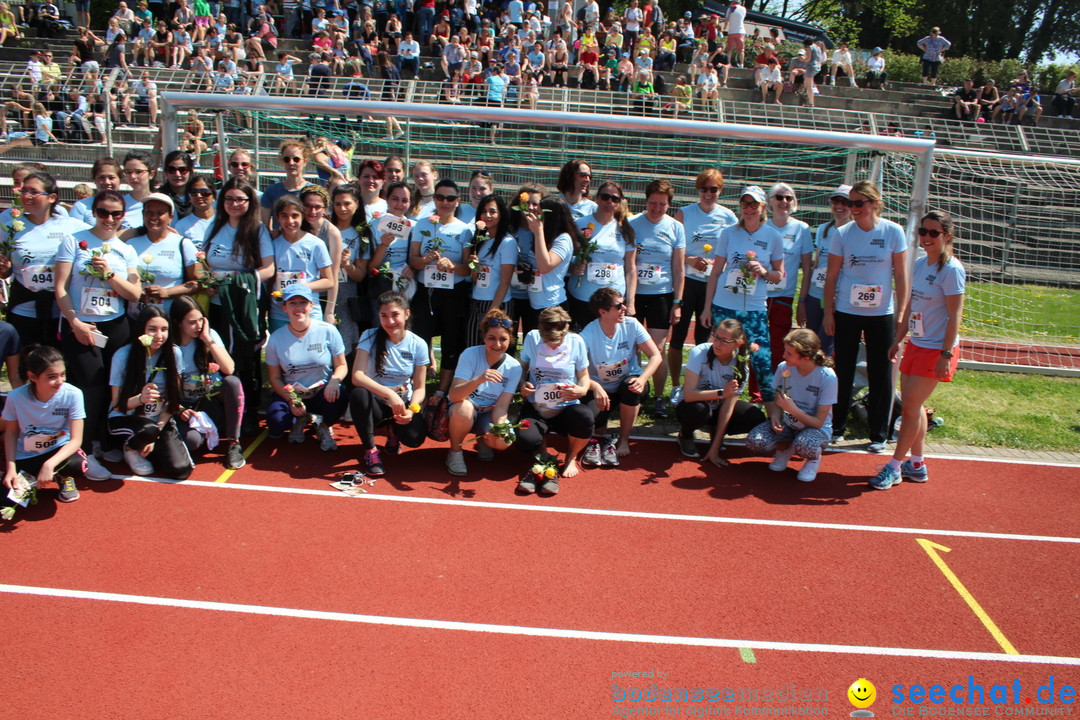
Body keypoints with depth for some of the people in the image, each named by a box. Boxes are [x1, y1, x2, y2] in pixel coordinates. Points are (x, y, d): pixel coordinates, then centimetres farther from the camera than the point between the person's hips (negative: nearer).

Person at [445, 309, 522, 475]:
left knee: (503, 441, -29)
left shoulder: (514, 368, -12)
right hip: (464, 411, -2)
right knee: (463, 408, -37)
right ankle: (455, 452, -10)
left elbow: (501, 406, -14)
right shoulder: (470, 355, -20)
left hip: (489, 414, 2)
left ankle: (483, 440, 9)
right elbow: (454, 395, -28)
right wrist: (478, 380, -46)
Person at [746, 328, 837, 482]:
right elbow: (776, 404, 2)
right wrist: (774, 417, -20)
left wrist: (793, 409, -32)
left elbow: (819, 422, -18)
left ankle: (814, 458, -1)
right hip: (787, 424, 3)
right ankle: (784, 447, 9)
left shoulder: (827, 377, -21)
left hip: (816, 428, -3)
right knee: (754, 442, -25)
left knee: (803, 445, -39)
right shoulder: (784, 368, -11)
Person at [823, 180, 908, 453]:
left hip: (882, 314, 0)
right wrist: (828, 312, 0)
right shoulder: (843, 233, -2)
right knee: (843, 372, 8)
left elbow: (901, 275, 0)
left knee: (881, 375, 5)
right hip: (846, 313, 1)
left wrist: (901, 313, -3)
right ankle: (836, 427, 20)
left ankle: (879, 434, 16)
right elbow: (832, 275, 3)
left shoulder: (893, 232, -4)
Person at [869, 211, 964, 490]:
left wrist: (946, 354, -18)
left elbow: (954, 316, -16)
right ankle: (916, 464, 24)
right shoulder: (920, 264, 8)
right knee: (911, 406, 11)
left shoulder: (951, 270, -14)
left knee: (911, 407, -2)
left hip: (936, 349, -7)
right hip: (915, 344, 7)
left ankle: (895, 466, 9)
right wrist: (898, 340, 17)